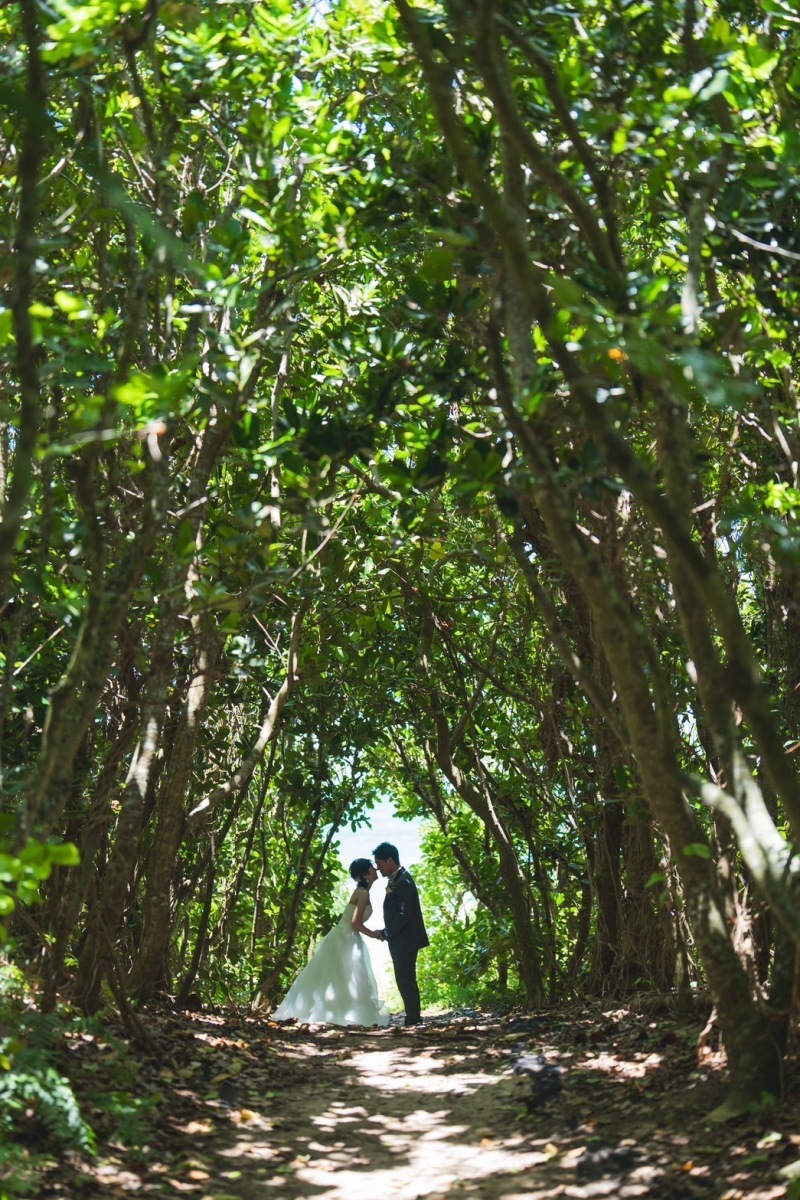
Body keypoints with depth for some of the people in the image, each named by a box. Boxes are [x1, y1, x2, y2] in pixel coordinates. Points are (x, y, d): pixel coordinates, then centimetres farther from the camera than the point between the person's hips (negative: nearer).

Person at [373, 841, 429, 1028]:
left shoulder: (403, 882, -19)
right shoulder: (396, 880, 12)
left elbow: (404, 913, -24)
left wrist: (386, 933, -17)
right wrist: (387, 932, 6)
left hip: (405, 940, -10)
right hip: (400, 941, 10)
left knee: (406, 980, -6)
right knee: (405, 980, 13)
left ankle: (413, 1019, 0)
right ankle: (413, 1018, 20)